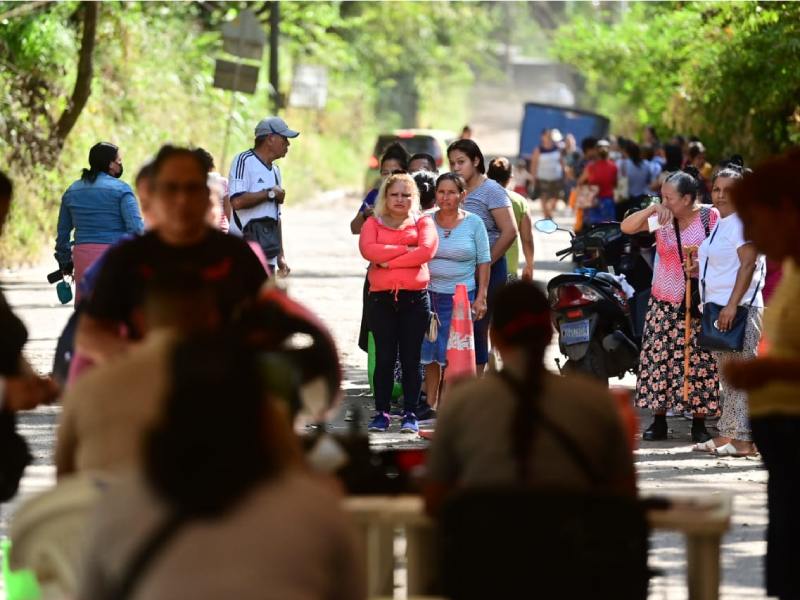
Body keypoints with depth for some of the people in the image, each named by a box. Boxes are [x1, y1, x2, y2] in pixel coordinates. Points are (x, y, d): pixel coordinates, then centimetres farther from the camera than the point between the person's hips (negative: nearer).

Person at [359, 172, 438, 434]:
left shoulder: (423, 223, 10)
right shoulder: (373, 223, 11)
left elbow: (427, 251, -9)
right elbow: (368, 250, -9)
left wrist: (389, 261, -10)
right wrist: (406, 249, -10)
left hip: (415, 297, 0)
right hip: (381, 298, 0)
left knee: (411, 359, 1)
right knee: (384, 358, 0)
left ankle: (410, 414, 4)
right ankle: (381, 413, 5)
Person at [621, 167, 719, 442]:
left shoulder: (709, 216, -5)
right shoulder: (661, 218, 3)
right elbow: (626, 227, -4)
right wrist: (651, 209, -16)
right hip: (664, 303, 3)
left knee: (699, 362, -2)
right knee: (659, 359, 1)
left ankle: (699, 424, 7)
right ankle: (658, 421, 10)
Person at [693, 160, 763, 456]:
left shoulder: (743, 222, -11)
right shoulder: (719, 222, 18)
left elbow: (748, 265, -19)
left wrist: (732, 305, -23)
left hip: (740, 308, -10)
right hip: (718, 307, 10)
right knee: (726, 376, 12)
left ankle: (744, 439, -12)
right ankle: (727, 434, 15)